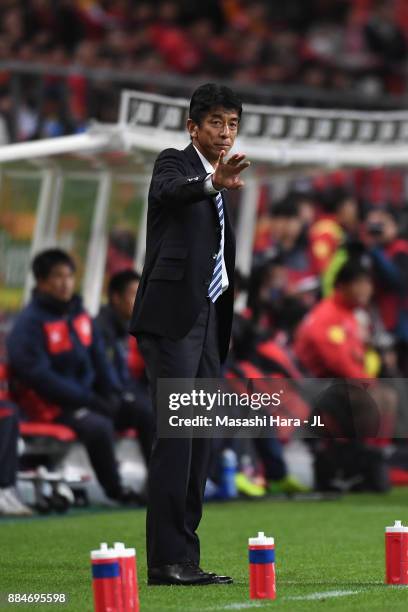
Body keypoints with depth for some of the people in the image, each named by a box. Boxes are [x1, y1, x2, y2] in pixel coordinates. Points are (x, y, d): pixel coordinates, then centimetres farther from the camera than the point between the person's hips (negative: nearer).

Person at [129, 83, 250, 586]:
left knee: (200, 444, 6)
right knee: (174, 437, -13)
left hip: (206, 323, 9)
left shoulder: (215, 187, 21)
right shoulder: (174, 164, -3)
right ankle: (165, 559, -15)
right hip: (172, 319, -9)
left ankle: (184, 557, 9)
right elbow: (170, 190, -28)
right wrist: (213, 182, -48)